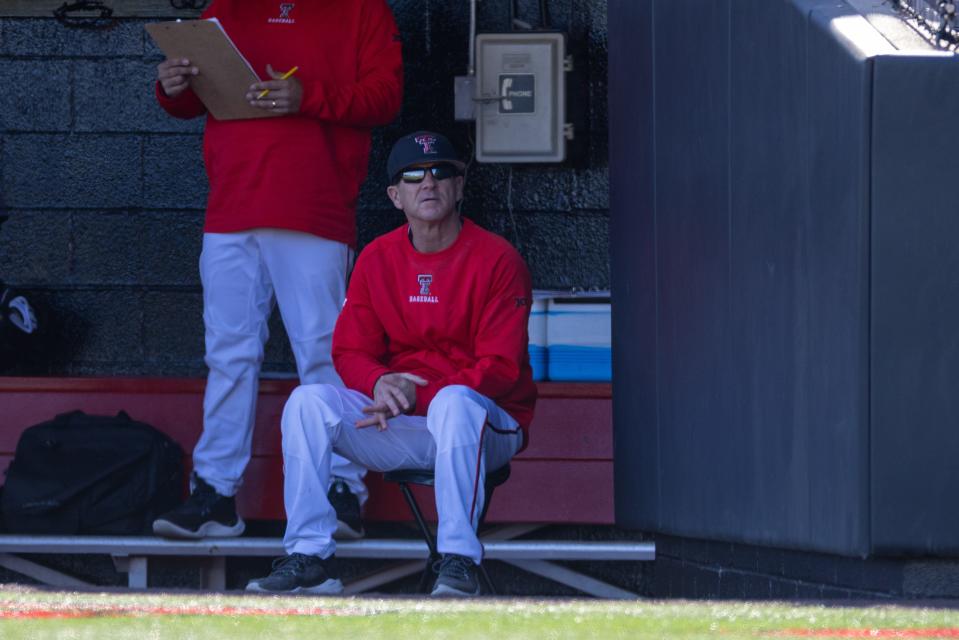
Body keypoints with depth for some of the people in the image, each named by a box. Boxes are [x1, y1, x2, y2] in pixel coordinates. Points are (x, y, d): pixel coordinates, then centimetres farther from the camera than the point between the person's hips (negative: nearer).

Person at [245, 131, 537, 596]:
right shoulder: (377, 259, 8)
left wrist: (416, 397, -22)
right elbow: (349, 351, 6)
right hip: (400, 433, 4)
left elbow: (501, 367, -13)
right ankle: (309, 558, -20)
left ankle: (458, 561, -38)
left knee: (454, 402, -38)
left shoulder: (497, 259, -7)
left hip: (488, 426, -4)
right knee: (308, 401, -17)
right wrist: (379, 383, -19)